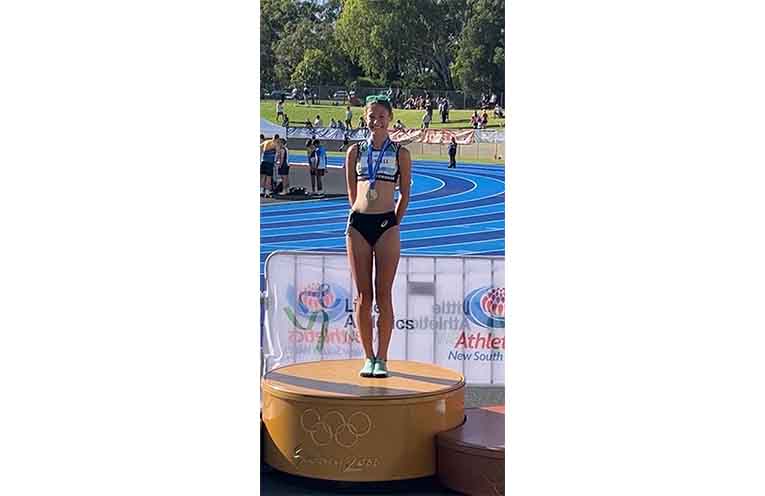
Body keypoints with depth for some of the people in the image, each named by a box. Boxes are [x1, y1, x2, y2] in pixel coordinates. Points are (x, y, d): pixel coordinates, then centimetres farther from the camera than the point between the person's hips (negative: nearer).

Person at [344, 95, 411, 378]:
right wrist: (359, 216, 12)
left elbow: (405, 195, 9)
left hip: (387, 225, -2)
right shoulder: (355, 152, 10)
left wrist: (394, 224, 4)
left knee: (383, 295, -1)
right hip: (358, 224, 2)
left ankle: (382, 359, 6)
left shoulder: (400, 153, 6)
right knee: (363, 295, 3)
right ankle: (368, 357, 12)